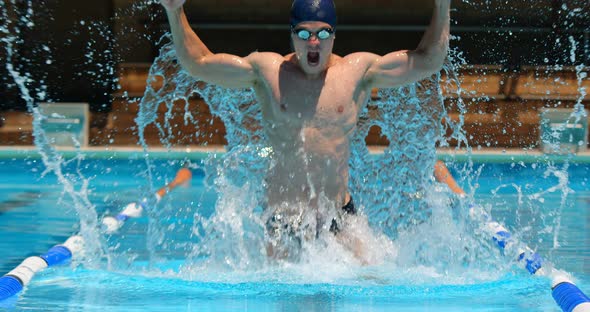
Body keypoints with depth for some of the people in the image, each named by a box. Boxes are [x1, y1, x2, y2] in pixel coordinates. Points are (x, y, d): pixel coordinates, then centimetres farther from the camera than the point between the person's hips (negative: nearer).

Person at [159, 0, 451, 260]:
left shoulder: (358, 70, 4)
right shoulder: (267, 70, 3)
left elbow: (428, 62, 5)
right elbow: (197, 63, 7)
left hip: (340, 217, 1)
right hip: (283, 217, 0)